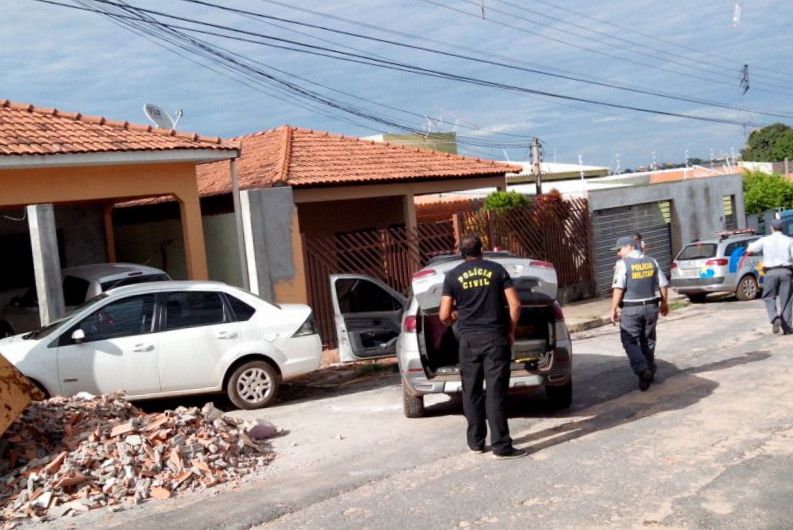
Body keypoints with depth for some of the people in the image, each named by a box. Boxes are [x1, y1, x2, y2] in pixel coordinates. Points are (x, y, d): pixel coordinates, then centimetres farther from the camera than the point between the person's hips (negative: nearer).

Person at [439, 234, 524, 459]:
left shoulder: (452, 276, 2)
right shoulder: (497, 270, 3)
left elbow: (444, 316, -1)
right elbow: (515, 305, -3)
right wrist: (511, 332, 9)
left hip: (469, 340, 1)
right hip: (495, 338, -1)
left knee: (472, 392, 13)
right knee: (495, 393, -1)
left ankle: (476, 441, 21)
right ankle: (501, 446, -2)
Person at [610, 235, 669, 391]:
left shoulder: (623, 264, -9)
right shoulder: (652, 261, 8)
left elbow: (618, 288, -17)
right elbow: (663, 284, 11)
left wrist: (614, 309, -14)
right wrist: (664, 303, 24)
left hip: (631, 309, -5)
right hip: (651, 307, 5)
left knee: (630, 341, 2)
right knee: (648, 340, 17)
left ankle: (642, 370, -14)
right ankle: (650, 371, 25)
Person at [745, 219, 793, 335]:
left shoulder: (765, 240, 1)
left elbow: (750, 250, 11)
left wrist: (750, 245, 31)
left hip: (771, 272, -1)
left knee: (768, 297, 11)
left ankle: (775, 318, -14)